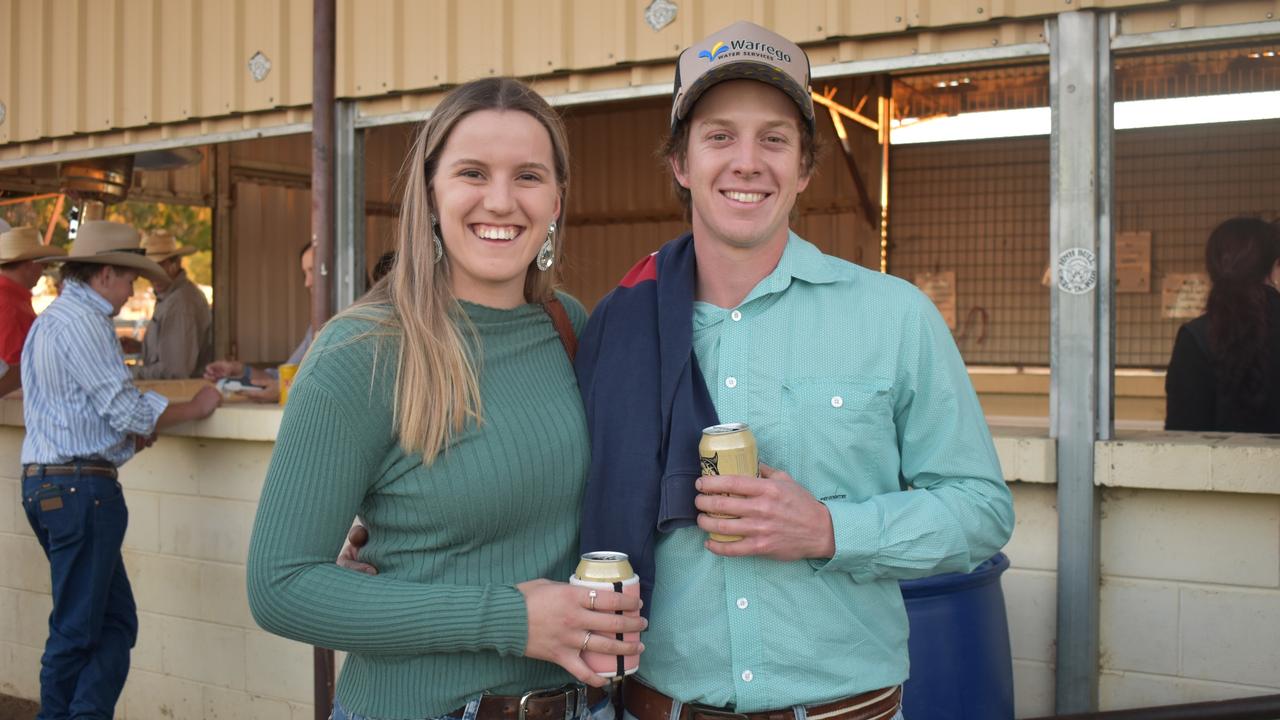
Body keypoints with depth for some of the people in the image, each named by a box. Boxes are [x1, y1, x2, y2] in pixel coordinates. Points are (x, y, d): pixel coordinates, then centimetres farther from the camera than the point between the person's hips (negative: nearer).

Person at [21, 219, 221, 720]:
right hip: (79, 488, -10)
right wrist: (196, 408, -2)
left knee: (115, 622, 12)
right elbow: (128, 412, -16)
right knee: (77, 631, -1)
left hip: (50, 484, 10)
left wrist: (131, 426, 8)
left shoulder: (54, 318, 19)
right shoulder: (81, 320, -14)